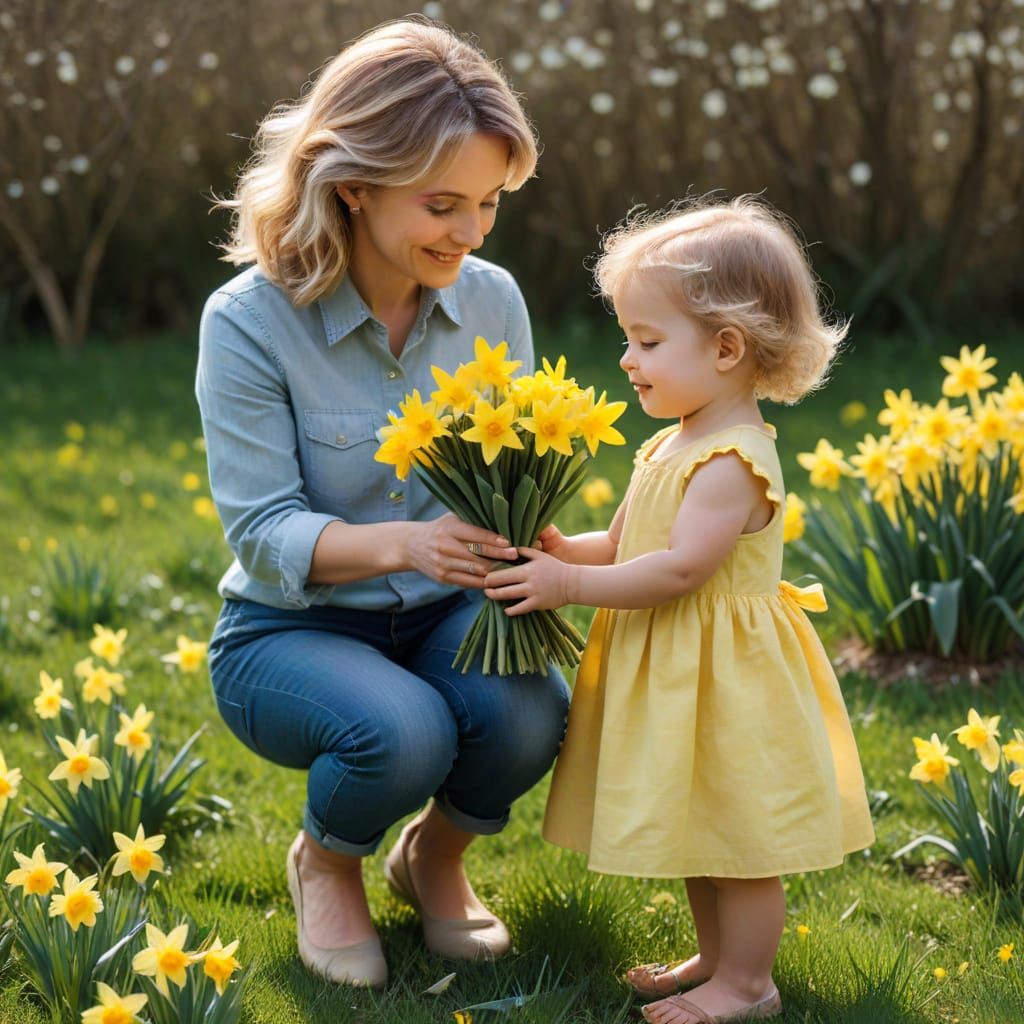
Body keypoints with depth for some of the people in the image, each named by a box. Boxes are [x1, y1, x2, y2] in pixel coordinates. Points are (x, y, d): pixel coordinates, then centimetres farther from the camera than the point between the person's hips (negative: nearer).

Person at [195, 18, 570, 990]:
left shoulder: (491, 300, -5)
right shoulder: (250, 322, -18)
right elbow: (264, 532, -20)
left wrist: (522, 547, -23)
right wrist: (401, 544, -39)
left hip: (446, 618, 4)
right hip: (290, 631, -3)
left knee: (530, 710, -29)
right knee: (402, 730, -35)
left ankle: (434, 854, 7)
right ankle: (324, 862, 3)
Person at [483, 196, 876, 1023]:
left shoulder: (734, 460, -21)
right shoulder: (670, 447, 9)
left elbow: (679, 569, -27)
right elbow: (621, 545, 14)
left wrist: (569, 584, -23)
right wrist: (561, 550, -5)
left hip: (726, 678, -9)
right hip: (674, 677, 10)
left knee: (739, 830, 3)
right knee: (698, 828, 20)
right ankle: (717, 957, 34)